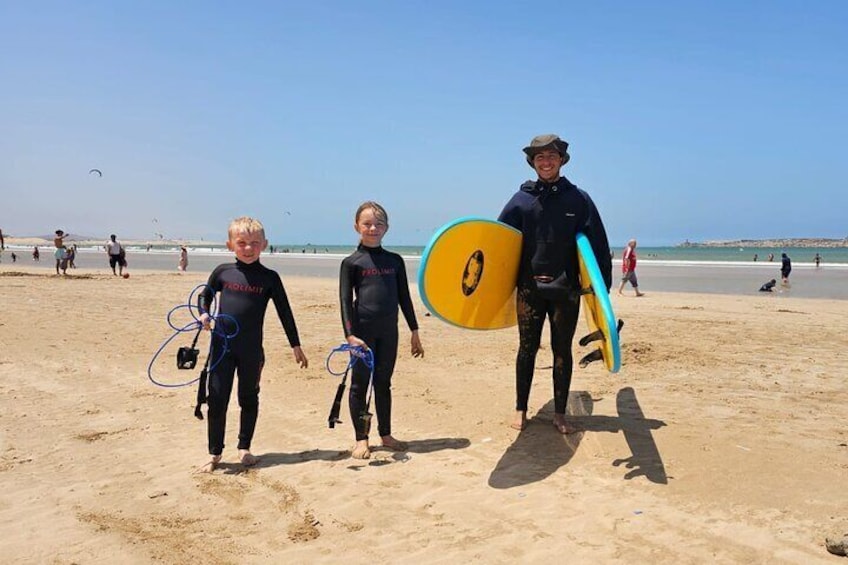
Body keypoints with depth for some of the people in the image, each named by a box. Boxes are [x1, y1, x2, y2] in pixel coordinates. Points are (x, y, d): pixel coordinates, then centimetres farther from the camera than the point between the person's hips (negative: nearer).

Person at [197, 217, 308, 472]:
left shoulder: (269, 277, -3)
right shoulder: (223, 272, 1)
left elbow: (284, 312, 2)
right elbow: (204, 295, 17)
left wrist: (296, 346, 3)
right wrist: (204, 314, -4)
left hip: (252, 349, 0)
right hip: (222, 345, 1)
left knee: (249, 399, 12)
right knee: (217, 399, 2)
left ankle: (244, 448, 28)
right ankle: (215, 453, 16)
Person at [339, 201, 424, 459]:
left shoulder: (395, 261, 9)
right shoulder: (351, 262, -2)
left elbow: (404, 297, 13)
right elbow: (345, 300, -7)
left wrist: (414, 331, 12)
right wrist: (350, 335, -17)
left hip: (389, 331, 4)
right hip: (363, 330, -3)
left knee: (383, 383, 13)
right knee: (360, 384, 4)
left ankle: (385, 435, 25)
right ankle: (361, 439, 14)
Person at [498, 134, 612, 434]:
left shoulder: (578, 199, 2)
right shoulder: (522, 199, 2)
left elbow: (598, 244, 1)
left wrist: (602, 285, -3)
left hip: (566, 289, 0)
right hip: (529, 287, 0)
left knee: (562, 351, 8)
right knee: (527, 349, 8)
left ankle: (560, 414, 19)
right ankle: (521, 410, 20)